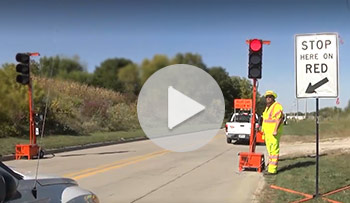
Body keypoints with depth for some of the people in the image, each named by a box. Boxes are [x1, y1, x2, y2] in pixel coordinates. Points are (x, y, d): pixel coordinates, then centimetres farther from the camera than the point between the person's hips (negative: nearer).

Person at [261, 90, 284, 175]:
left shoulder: (277, 106, -11)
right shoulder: (267, 107, 19)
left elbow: (280, 119, -20)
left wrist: (275, 131, -26)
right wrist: (263, 131, 22)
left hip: (273, 132, -10)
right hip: (267, 132, 10)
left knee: (274, 150, -10)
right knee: (269, 150, 15)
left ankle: (272, 170, -11)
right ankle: (270, 166, 23)